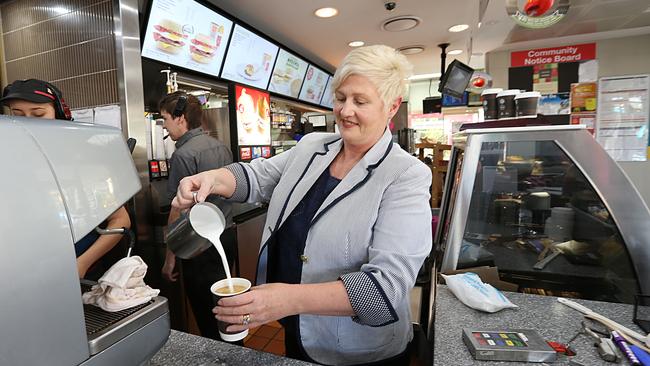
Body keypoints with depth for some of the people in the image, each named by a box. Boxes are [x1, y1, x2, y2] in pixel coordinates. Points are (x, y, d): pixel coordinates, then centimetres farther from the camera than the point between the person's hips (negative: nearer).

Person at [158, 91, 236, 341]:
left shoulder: (184, 155, -16)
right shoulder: (221, 147, 8)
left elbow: (179, 211, -16)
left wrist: (170, 258, -7)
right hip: (227, 235, 8)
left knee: (207, 319, 8)